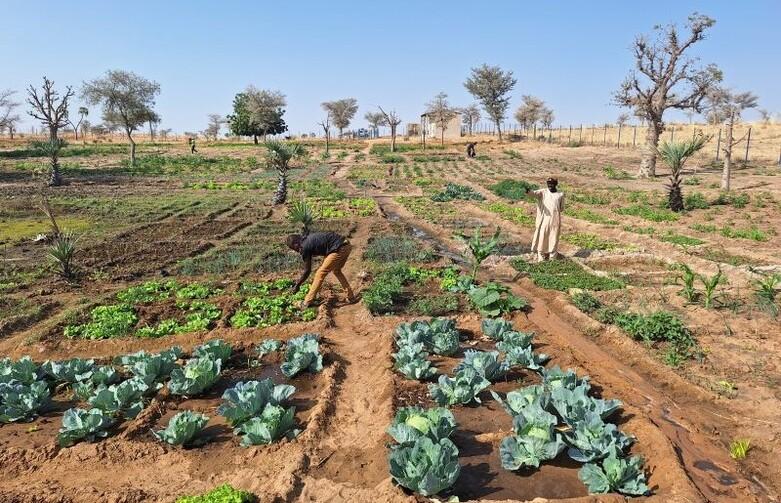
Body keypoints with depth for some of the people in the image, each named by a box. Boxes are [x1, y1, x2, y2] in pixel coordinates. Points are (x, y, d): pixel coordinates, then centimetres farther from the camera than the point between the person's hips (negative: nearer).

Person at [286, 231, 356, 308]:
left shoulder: (305, 247, -5)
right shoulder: (309, 238, 19)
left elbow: (307, 270, 2)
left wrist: (297, 285, 14)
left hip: (339, 250, -9)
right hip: (346, 246, 9)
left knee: (320, 274, 1)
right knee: (336, 271, 28)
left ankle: (307, 302, 6)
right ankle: (351, 297, 30)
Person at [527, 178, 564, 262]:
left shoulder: (560, 195, 9)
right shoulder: (543, 192, 5)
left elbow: (562, 209, 16)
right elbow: (535, 193, -17)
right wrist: (529, 191, -37)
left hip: (555, 220, 1)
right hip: (544, 219, -1)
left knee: (553, 238, 4)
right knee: (542, 237, 0)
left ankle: (552, 256, 15)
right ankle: (541, 257, 9)